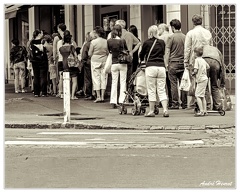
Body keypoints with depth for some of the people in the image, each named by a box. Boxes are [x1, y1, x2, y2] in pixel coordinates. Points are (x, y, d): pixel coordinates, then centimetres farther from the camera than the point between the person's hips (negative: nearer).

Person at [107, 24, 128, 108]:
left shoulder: (109, 41, -5)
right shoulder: (122, 41, -12)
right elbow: (127, 50, 2)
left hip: (114, 64, 2)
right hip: (123, 63, -2)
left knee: (114, 83, 8)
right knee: (123, 82, 5)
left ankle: (113, 102, 4)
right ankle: (121, 101, 1)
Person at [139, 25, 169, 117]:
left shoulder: (147, 43, 1)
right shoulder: (162, 42, 9)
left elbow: (141, 55, 16)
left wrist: (142, 60, 38)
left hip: (151, 67, -3)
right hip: (161, 66, 3)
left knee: (151, 91, 3)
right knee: (162, 90, 6)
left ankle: (151, 111, 5)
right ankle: (165, 110, -6)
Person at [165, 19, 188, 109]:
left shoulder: (171, 37, -7)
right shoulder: (185, 37, 6)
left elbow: (167, 52, -6)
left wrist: (167, 63, -1)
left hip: (174, 62, -4)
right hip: (183, 63, 4)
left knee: (173, 84, -1)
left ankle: (175, 103, -4)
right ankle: (184, 103, 7)